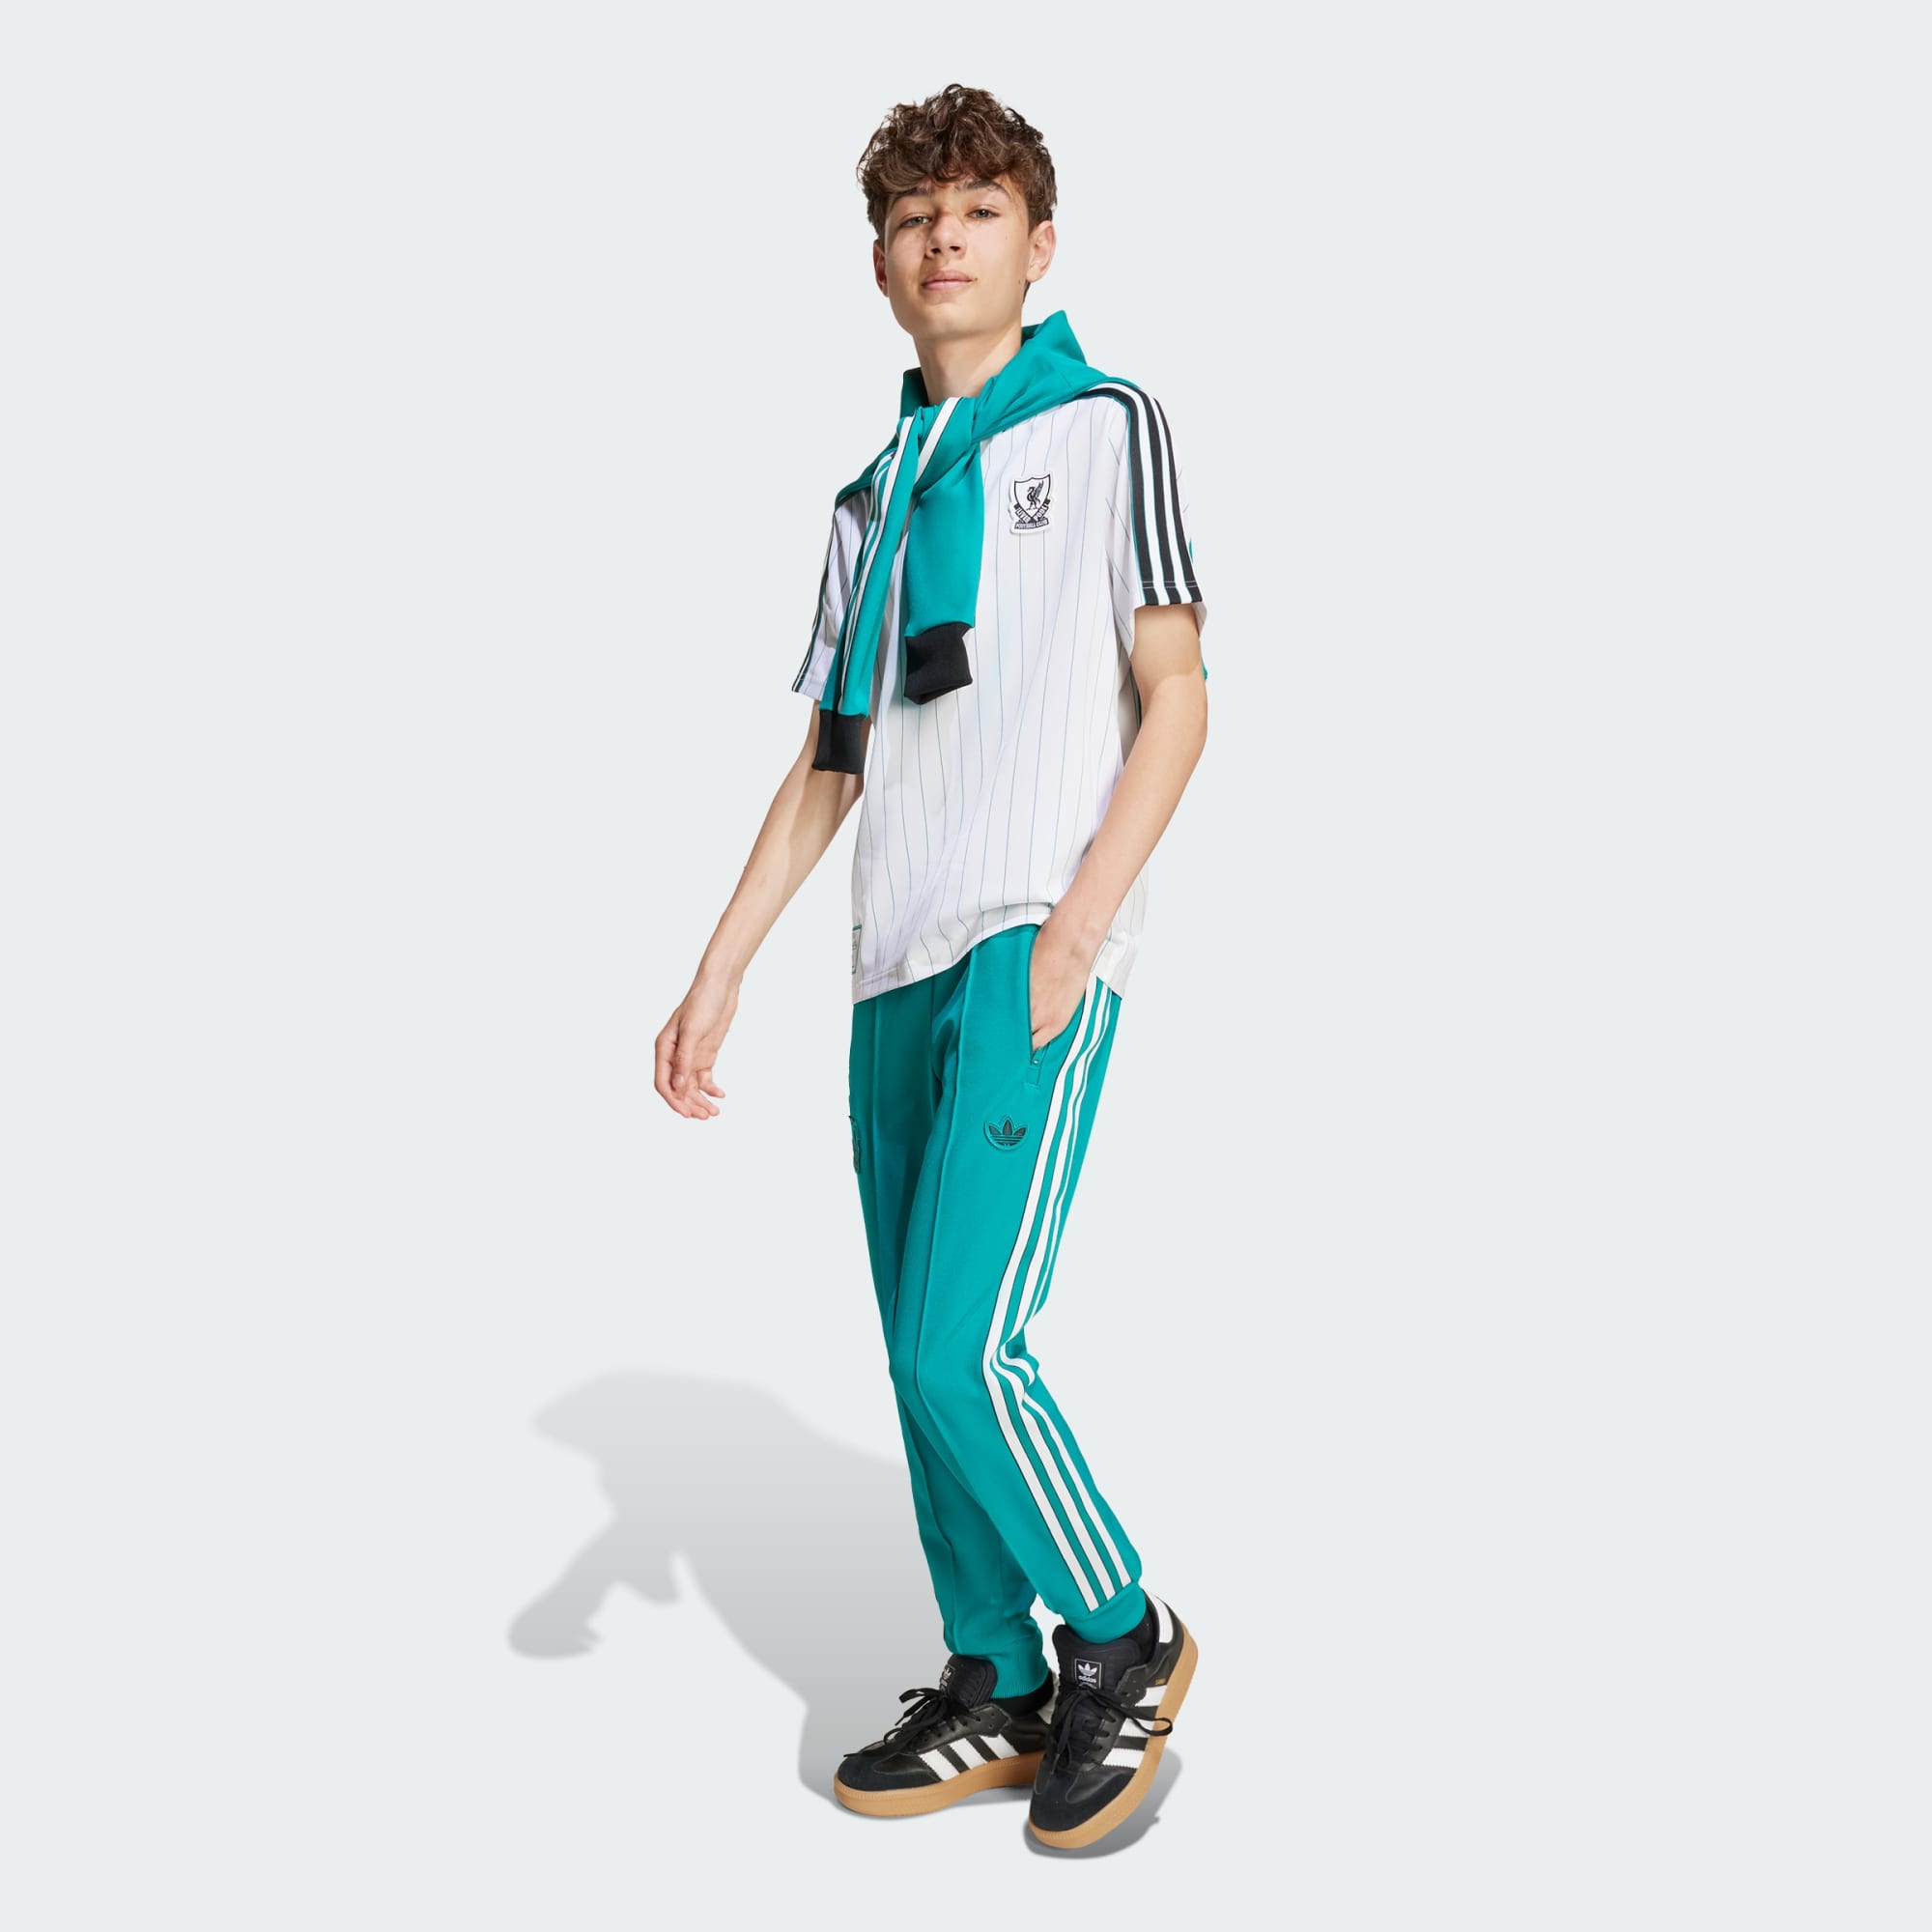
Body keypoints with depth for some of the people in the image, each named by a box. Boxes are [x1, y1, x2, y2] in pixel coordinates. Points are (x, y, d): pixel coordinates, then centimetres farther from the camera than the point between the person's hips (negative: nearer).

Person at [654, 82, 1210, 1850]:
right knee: (921, 1359, 7)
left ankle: (1124, 1640, 8)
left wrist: (1074, 926, -15)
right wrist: (721, 971, 12)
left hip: (1035, 950, -6)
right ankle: (997, 1696, 21)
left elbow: (1177, 702, -4)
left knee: (961, 1346, -15)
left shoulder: (1107, 427, 4)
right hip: (895, 965, 6)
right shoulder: (872, 497, 20)